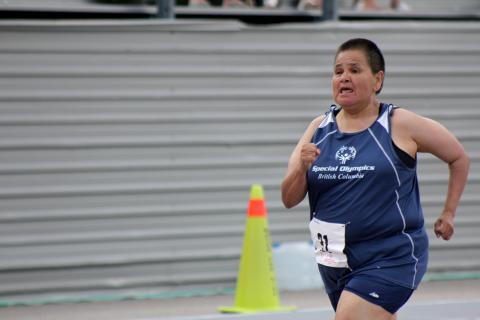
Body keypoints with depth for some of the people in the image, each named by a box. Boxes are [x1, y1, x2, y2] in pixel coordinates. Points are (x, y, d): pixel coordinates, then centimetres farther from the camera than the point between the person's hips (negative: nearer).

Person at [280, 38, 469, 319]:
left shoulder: (402, 125, -5)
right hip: (335, 262, 6)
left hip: (391, 258, -6)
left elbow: (459, 158, 8)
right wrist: (302, 168, -15)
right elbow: (289, 199, 4)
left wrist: (448, 214, 7)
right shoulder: (320, 128, 6)